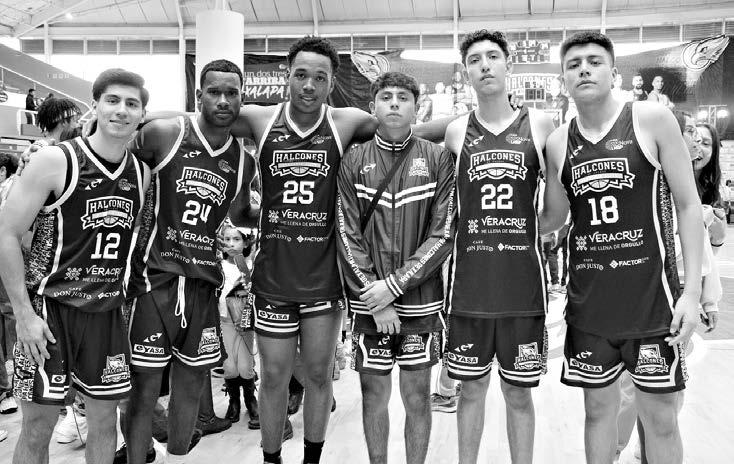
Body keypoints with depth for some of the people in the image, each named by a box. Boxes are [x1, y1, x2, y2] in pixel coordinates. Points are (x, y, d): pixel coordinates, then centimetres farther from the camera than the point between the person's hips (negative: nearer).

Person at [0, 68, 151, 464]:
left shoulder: (142, 173, 4)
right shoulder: (55, 161, -10)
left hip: (107, 312, 4)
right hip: (49, 309, -4)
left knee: (105, 420, 12)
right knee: (38, 426, 4)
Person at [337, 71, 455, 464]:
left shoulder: (438, 159, 0)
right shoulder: (354, 160, 3)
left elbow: (443, 234, -5)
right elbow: (347, 236, -2)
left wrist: (395, 284, -13)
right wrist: (375, 300, -9)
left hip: (421, 300, -1)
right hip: (368, 303, 1)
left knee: (417, 397, 9)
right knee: (374, 395, 12)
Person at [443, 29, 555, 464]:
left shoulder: (538, 125, 2)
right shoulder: (457, 131, 4)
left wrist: (536, 236, 0)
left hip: (523, 281, -1)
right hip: (471, 281, 1)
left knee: (519, 392, 10)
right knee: (472, 387, 12)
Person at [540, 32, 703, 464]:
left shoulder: (652, 119, -5)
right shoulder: (559, 141, 4)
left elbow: (689, 206, -3)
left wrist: (692, 291, -9)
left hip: (652, 297, -2)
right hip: (588, 302, 3)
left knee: (661, 418, 7)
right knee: (599, 408, 14)